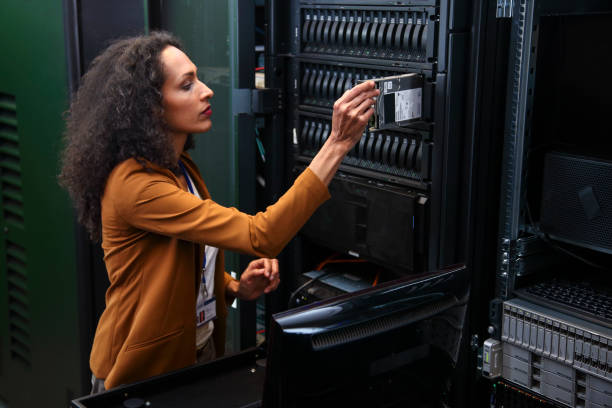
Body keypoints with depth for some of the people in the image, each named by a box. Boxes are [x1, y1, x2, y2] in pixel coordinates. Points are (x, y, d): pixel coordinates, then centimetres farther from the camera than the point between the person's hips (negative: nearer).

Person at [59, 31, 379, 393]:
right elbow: (262, 236, -33)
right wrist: (337, 145, -34)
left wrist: (236, 287, -7)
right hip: (144, 375, -8)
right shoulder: (133, 183, -26)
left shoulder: (181, 168, 3)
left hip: (200, 350, 8)